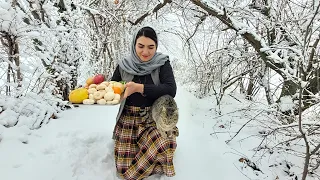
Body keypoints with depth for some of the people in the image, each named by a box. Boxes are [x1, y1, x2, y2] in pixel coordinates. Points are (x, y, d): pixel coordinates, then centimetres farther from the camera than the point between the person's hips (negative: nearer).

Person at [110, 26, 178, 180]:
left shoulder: (162, 64, -5)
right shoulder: (124, 66, 0)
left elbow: (171, 90, -19)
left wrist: (139, 88, -28)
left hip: (154, 118, -1)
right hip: (128, 119, 2)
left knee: (165, 144, -33)